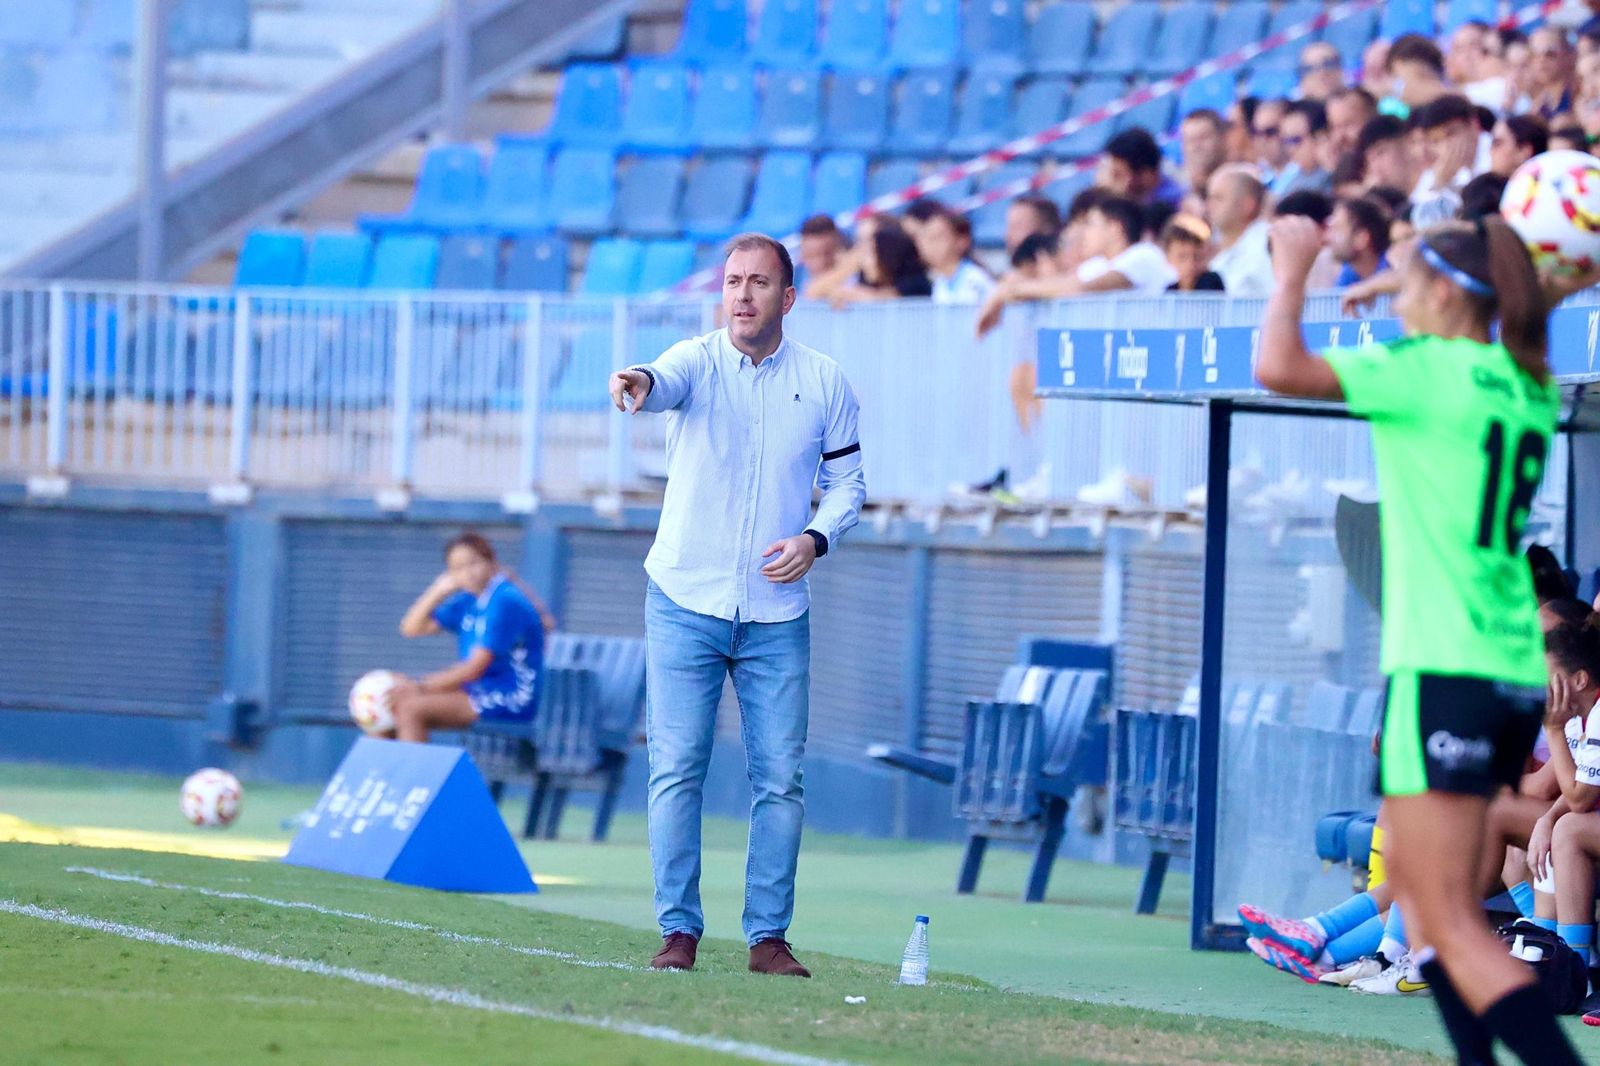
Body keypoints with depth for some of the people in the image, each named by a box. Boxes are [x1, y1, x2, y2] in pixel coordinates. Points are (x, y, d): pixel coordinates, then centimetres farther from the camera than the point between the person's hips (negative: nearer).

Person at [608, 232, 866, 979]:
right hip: (684, 603, -2)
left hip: (777, 616, 2)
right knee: (676, 770, -4)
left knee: (780, 779, 1)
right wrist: (637, 386, -55)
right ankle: (678, 931, 3)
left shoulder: (825, 384, 2)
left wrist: (817, 538, -10)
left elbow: (846, 481, 10)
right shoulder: (697, 362, -6)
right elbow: (665, 382, -30)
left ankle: (768, 937, 9)